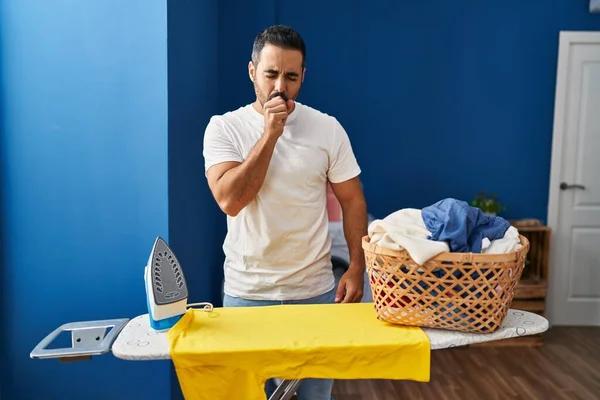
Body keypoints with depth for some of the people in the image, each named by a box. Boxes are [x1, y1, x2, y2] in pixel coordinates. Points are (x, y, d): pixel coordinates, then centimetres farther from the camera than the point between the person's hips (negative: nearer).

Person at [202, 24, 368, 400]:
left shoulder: (328, 128, -3)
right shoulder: (224, 127, -6)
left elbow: (353, 201, 2)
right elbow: (229, 200, -19)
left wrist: (356, 268, -5)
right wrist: (269, 134, -21)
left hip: (315, 289, 1)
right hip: (246, 291, 0)